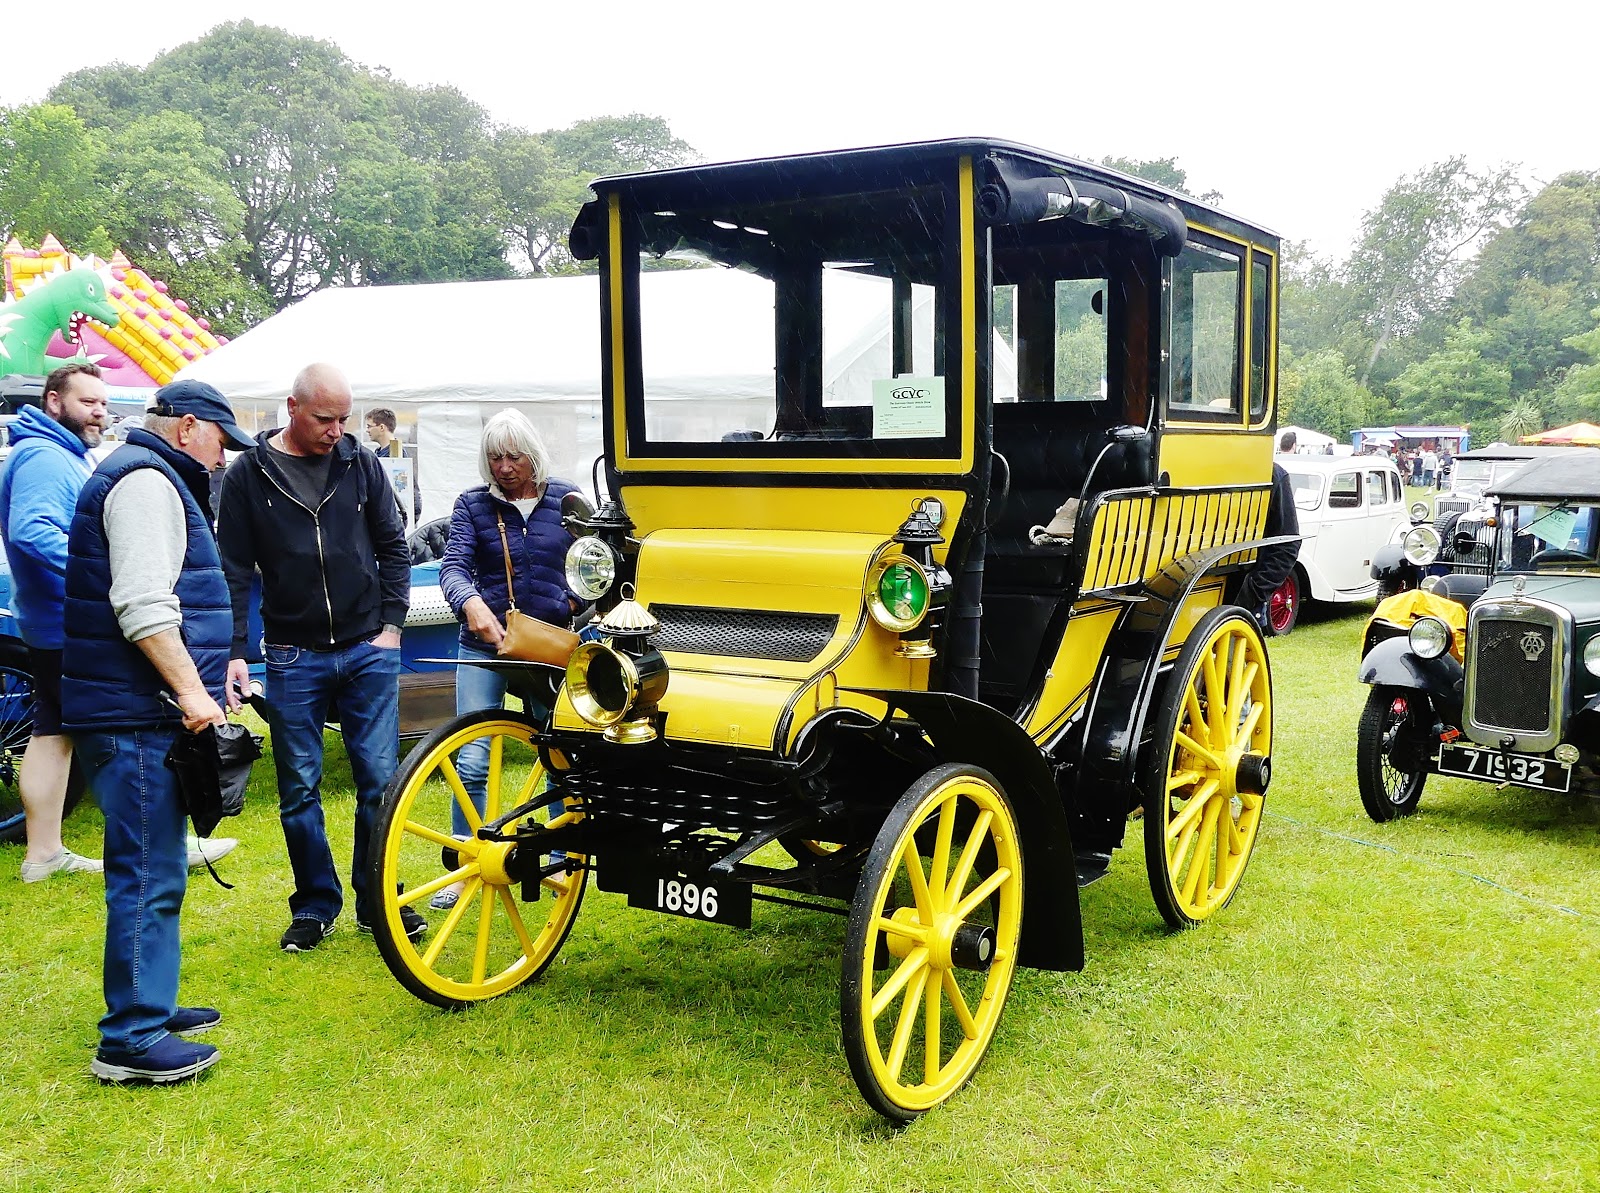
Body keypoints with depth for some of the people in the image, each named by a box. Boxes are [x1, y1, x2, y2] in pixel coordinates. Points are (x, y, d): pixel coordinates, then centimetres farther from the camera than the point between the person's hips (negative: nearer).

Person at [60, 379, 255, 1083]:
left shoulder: (154, 479, 24)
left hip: (147, 713, 11)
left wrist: (212, 661, 29)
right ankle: (131, 1041, -3)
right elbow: (141, 604, -22)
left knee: (152, 872, 17)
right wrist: (190, 687, -24)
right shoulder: (146, 481, -11)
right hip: (138, 715, -11)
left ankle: (149, 1007, 28)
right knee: (148, 875, -8)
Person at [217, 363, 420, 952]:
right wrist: (233, 651, -7)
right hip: (293, 658, -1)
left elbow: (394, 547, 10)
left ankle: (377, 900, 18)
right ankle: (315, 905, 21)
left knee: (380, 779, 4)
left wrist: (392, 623, 1)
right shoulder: (248, 474, -1)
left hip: (369, 651, 1)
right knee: (299, 789, 6)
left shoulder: (362, 465, 3)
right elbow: (235, 572, 0)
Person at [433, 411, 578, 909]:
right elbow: (453, 566, -13)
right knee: (472, 762, -3)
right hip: (484, 644, -1)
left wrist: (576, 601, -9)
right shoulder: (472, 504, 0)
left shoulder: (566, 501, 3)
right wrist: (471, 602, -33)